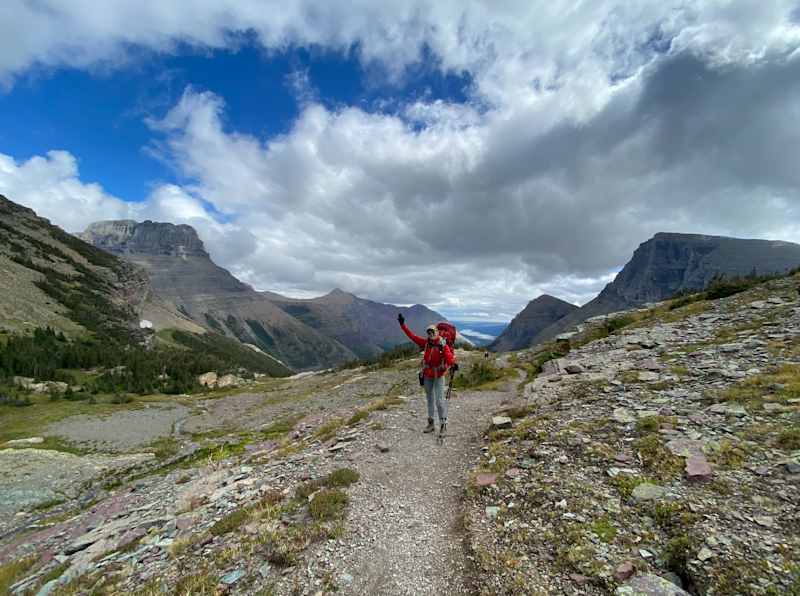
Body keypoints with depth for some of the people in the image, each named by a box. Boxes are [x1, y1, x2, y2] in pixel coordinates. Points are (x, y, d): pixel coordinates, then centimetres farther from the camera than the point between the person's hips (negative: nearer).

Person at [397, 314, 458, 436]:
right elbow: (412, 336, -3)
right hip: (427, 376, 5)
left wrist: (454, 364, -54)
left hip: (438, 377, -5)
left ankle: (443, 425, 11)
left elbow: (449, 356, -32)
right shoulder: (426, 343, -4)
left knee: (440, 402, -5)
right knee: (430, 400, 17)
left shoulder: (443, 345, -16)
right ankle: (431, 423, 30)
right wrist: (402, 325, -6)